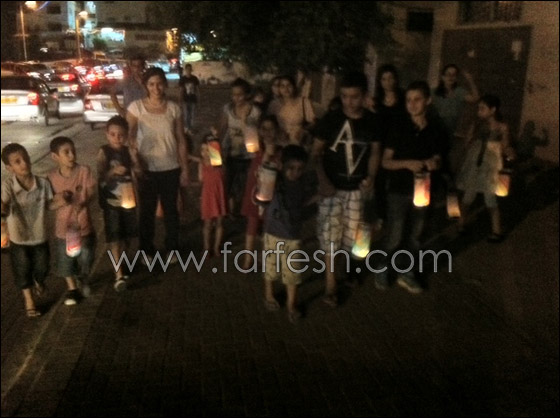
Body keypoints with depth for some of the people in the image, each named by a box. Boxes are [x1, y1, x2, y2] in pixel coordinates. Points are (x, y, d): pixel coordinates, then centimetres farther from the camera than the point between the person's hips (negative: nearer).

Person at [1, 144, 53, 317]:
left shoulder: (43, 183, -15)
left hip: (40, 236, 2)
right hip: (19, 238, -2)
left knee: (42, 268, 20)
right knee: (23, 270, 15)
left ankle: (38, 282, 56)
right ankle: (29, 300, 39)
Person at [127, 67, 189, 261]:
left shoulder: (173, 108, -1)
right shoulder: (136, 107, -6)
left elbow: (181, 140, 2)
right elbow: (129, 135, -11)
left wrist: (185, 169, 2)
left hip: (170, 168, 1)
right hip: (146, 168, -1)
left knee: (170, 210, 15)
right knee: (147, 211, 13)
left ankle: (172, 248, 33)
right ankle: (147, 251, 30)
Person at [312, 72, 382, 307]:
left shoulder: (372, 122, 0)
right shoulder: (330, 120, -7)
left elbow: (375, 152, 9)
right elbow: (316, 153, -3)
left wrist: (371, 177, -5)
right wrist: (323, 180, -14)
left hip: (358, 188, 2)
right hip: (333, 187, -2)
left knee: (353, 236, 10)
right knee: (329, 236, -3)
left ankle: (350, 266, 41)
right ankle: (330, 287, 8)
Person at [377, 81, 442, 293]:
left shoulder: (434, 132, 3)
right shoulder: (399, 130, -7)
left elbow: (436, 159, 14)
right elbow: (385, 162, -7)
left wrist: (434, 163, -10)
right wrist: (407, 163, -24)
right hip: (398, 191, -3)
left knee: (415, 236, 12)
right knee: (394, 237, -2)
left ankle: (407, 274, 28)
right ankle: (382, 270, 21)